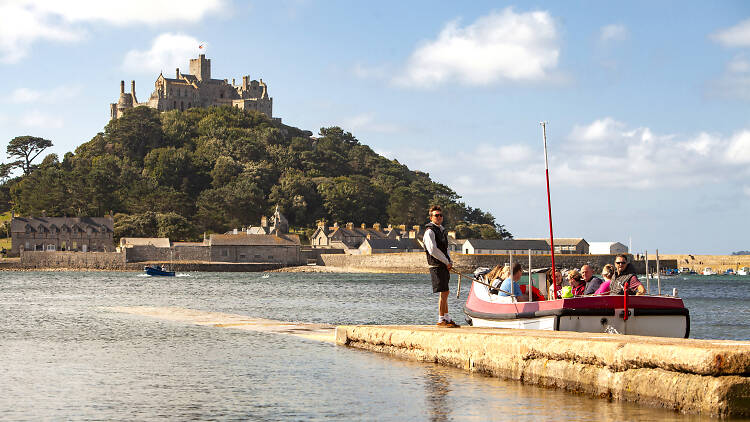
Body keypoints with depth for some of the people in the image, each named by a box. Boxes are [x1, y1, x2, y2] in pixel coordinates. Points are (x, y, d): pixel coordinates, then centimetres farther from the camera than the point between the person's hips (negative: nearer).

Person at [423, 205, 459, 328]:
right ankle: (441, 320, -4)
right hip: (436, 266, -9)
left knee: (445, 292, 12)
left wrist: (450, 261, 11)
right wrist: (446, 262, -14)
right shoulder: (429, 231, -11)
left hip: (445, 266, 9)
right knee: (443, 292, -10)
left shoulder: (442, 230, 18)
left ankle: (447, 318, 18)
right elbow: (433, 250, -20)